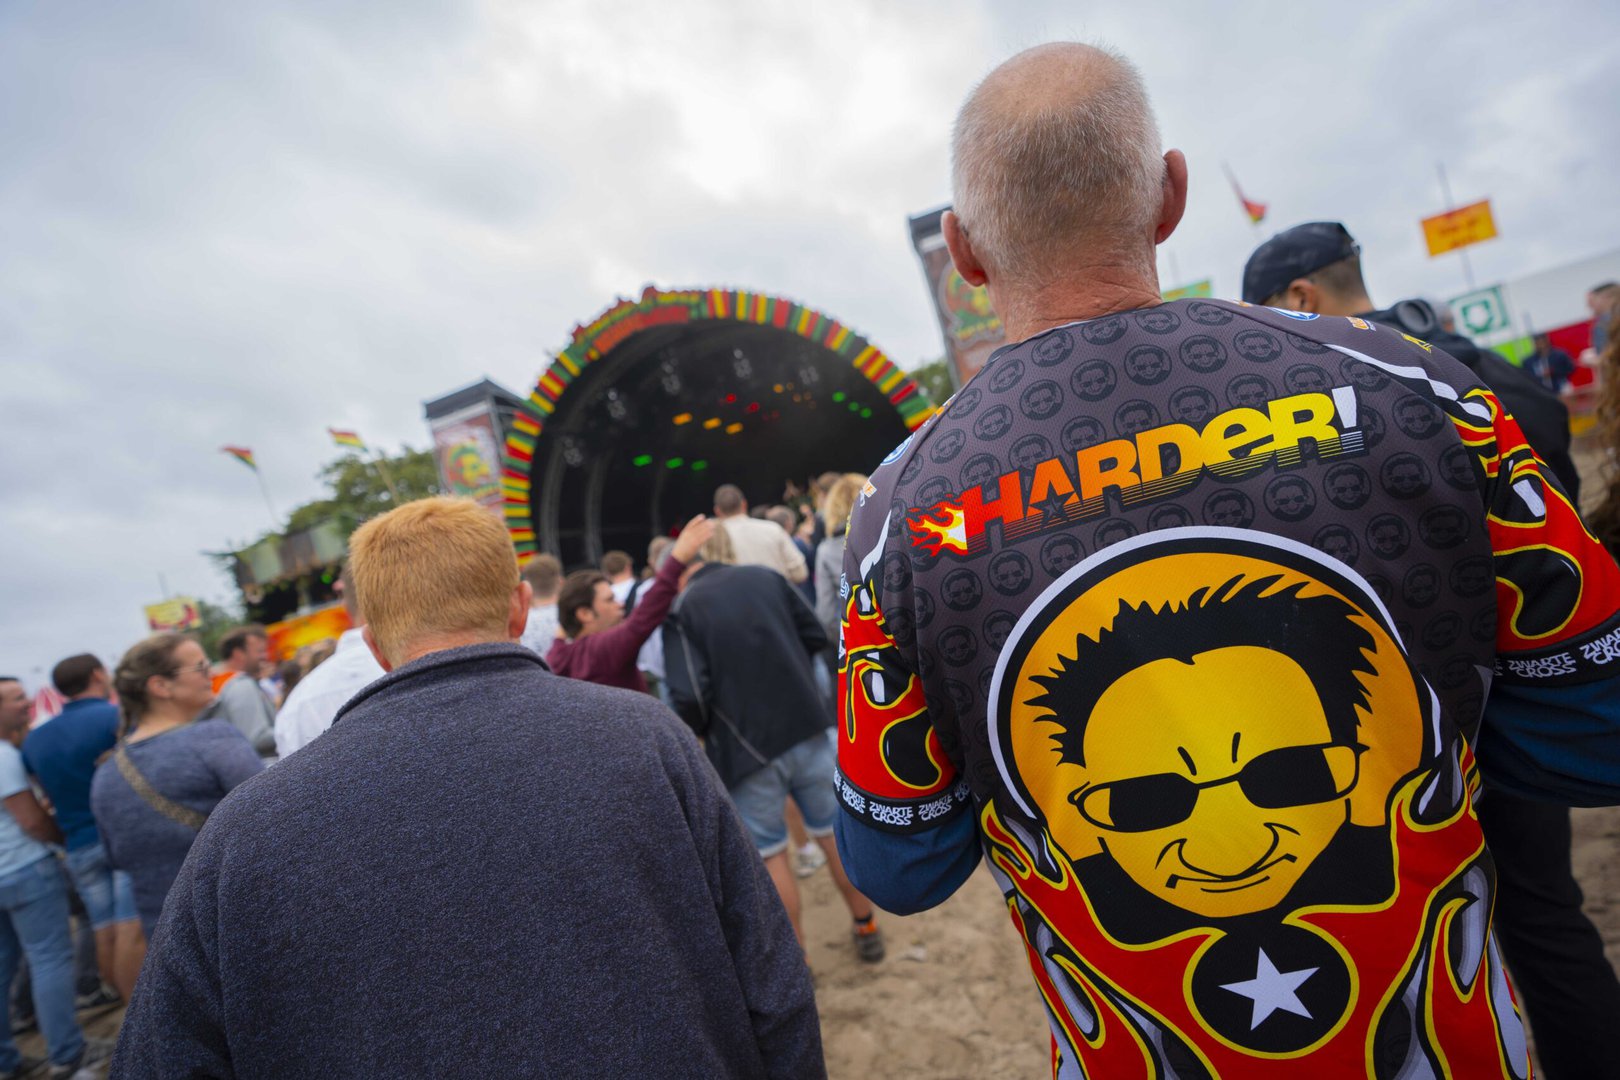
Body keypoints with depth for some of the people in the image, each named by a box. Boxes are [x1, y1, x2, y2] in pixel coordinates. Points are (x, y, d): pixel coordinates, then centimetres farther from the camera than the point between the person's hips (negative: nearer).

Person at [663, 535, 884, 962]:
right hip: (808, 724, 4)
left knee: (771, 854, 16)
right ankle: (867, 929, 37)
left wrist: (696, 733, 4)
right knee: (836, 833, 20)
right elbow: (815, 637, 7)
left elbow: (690, 696, -17)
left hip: (746, 746, -3)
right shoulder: (765, 577, 2)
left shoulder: (683, 610, -9)